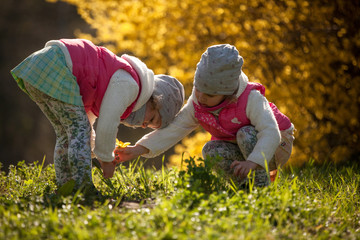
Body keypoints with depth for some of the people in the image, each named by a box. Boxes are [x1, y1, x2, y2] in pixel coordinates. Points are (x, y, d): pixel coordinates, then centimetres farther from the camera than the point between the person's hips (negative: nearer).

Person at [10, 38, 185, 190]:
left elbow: (86, 118, 30)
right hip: (55, 68, -10)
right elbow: (106, 125, -10)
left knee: (66, 132, 13)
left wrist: (96, 153, 28)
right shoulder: (128, 84, -7)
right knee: (78, 129, -6)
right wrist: (106, 159, 4)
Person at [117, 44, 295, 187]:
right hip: (241, 150, 5)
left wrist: (253, 162, -58)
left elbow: (270, 132, -41)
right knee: (212, 150, -25)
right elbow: (174, 129, -16)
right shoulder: (196, 105, -14)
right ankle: (244, 184, -8)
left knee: (246, 134, -35)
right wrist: (140, 149, -30)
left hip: (275, 147, -5)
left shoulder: (251, 99, -32)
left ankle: (262, 184, -22)